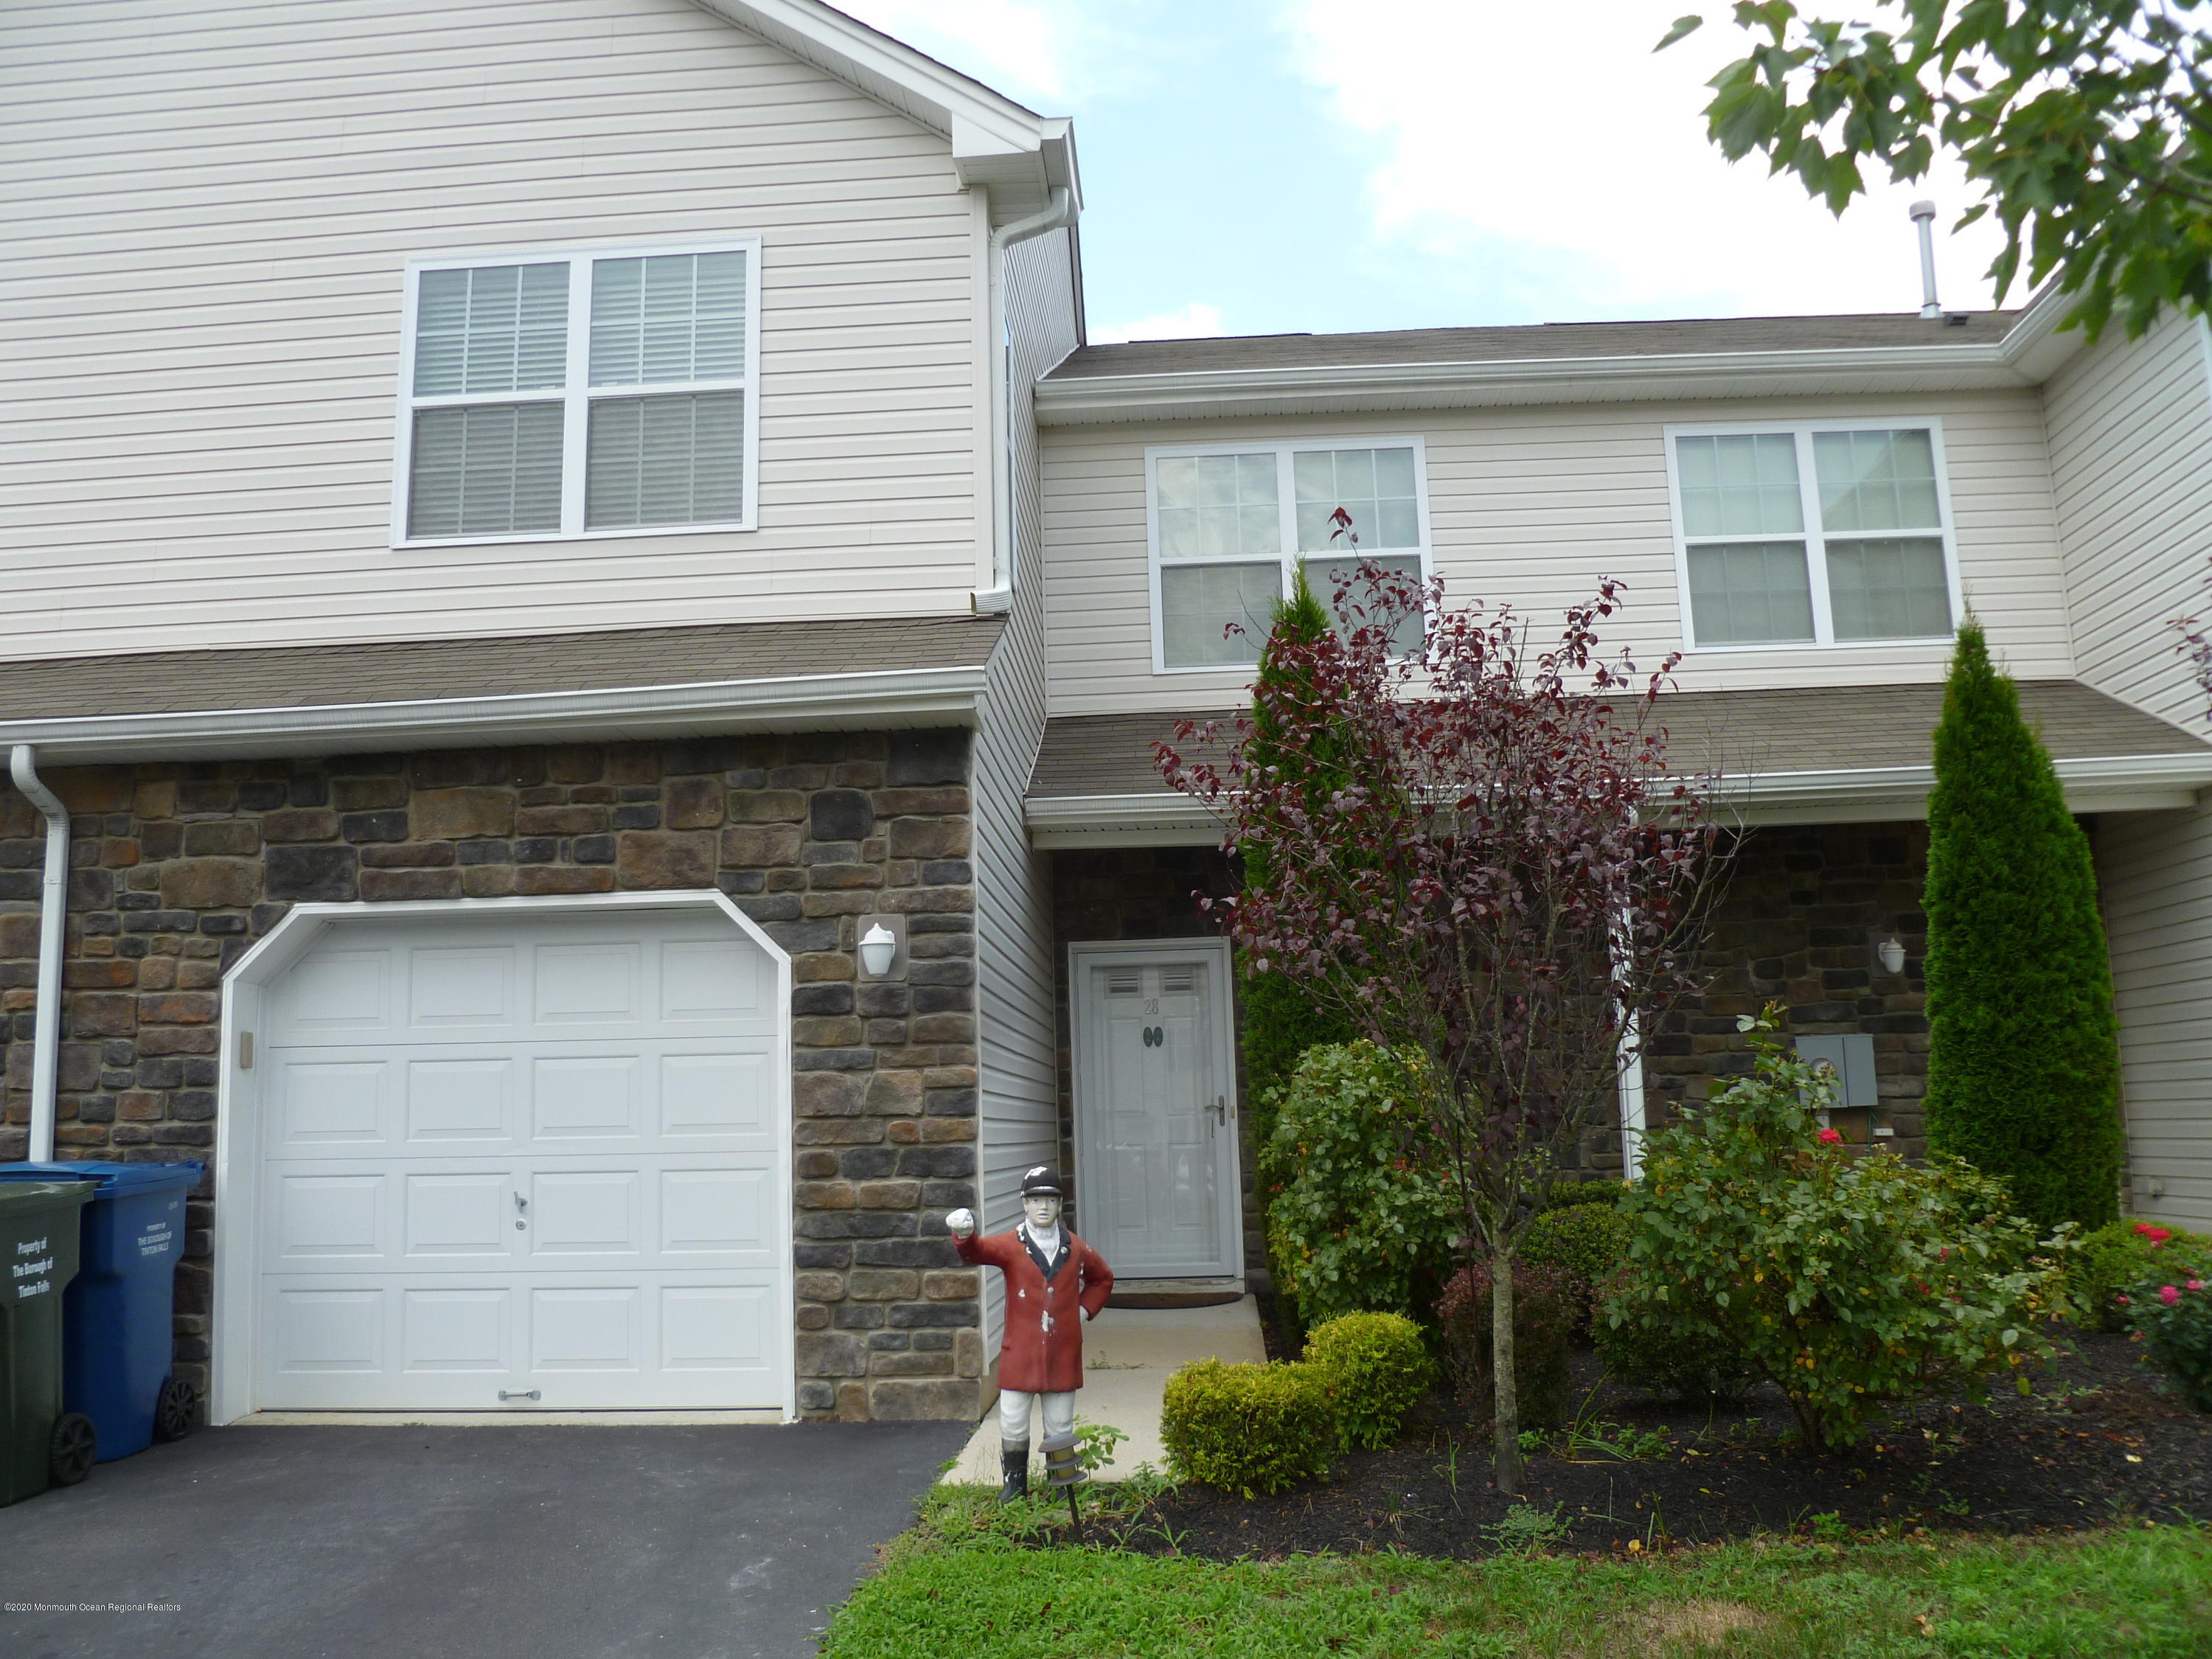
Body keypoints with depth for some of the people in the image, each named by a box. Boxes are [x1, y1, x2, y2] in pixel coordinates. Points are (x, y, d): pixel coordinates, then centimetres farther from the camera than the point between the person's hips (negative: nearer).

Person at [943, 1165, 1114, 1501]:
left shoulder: (1076, 1249, 5)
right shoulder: (1010, 1245, -4)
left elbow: (1103, 1278, 22)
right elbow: (978, 1252, -24)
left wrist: (1085, 1309, 8)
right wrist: (964, 1235, -47)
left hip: (1062, 1353, 2)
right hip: (1020, 1353, -2)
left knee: (1060, 1425, 12)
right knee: (1012, 1423, 2)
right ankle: (1015, 1482, 20)